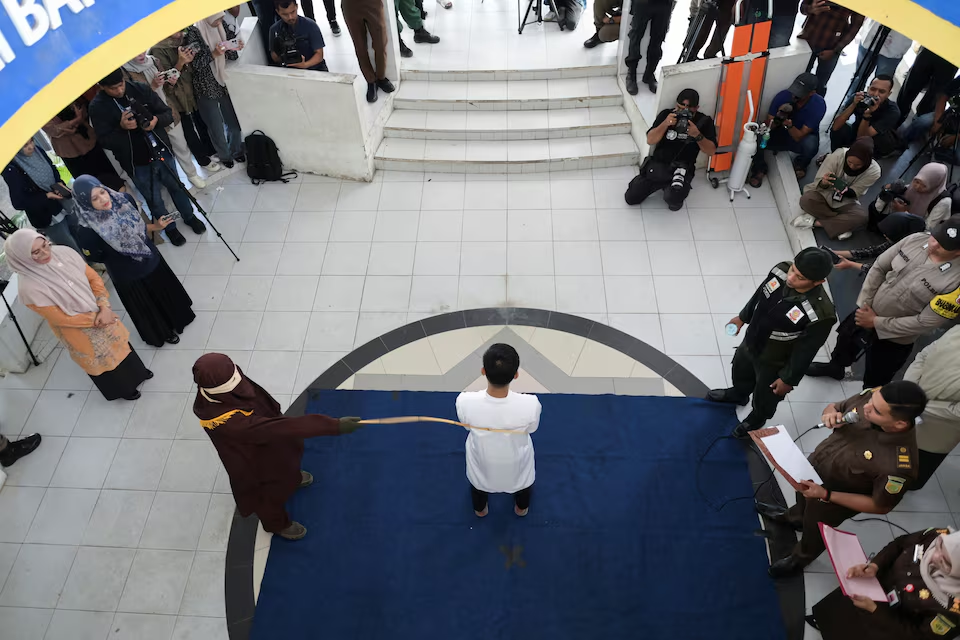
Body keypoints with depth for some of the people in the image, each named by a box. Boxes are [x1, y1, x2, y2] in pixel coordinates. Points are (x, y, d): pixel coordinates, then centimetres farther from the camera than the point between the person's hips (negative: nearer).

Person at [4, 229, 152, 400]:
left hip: (100, 314, 5)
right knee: (102, 361, 20)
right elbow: (61, 318, -22)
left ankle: (137, 372, 57)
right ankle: (123, 388, 48)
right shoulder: (29, 288, -31)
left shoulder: (63, 253, -19)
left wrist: (104, 307, -19)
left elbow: (94, 278, -8)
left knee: (118, 345, 29)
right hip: (78, 332, -5)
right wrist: (95, 320, -18)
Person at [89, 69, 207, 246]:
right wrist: (122, 128, -29)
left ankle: (189, 217, 46)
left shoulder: (141, 89, -7)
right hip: (137, 163, -2)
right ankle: (170, 228, 37)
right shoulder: (97, 107, -12)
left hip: (162, 152, 2)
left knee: (176, 187, 21)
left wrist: (156, 120, -25)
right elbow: (106, 141, -13)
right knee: (154, 199, 13)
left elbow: (168, 114, -3)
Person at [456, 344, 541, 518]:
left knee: (478, 480, 37)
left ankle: (480, 509, 67)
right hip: (517, 462, 0)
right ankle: (522, 508, 67)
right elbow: (531, 428, -14)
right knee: (523, 480, 37)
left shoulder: (465, 402, -38)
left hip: (482, 462, 0)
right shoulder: (530, 404, -38)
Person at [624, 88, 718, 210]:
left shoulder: (704, 121, 0)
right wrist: (665, 124, -21)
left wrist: (697, 135, -22)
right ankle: (659, 184, 25)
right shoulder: (666, 114, 2)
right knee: (631, 198, -3)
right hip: (656, 165, 3)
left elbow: (711, 151, -6)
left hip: (681, 169, -3)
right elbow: (650, 140, -6)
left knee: (673, 200, -33)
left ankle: (675, 193, 9)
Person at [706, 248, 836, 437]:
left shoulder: (821, 314, -40)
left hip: (774, 362, -5)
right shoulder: (781, 270, -24)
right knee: (740, 371, 35)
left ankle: (756, 419, 59)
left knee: (765, 396, 25)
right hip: (750, 342, 5)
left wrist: (789, 379, -12)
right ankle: (738, 394, 69)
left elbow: (805, 351, -25)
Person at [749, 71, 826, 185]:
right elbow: (768, 126, -18)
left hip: (803, 138, -1)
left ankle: (800, 164, 1)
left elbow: (799, 137, -28)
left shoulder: (819, 105, -25)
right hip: (781, 135, 1)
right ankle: (760, 168, 1)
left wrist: (789, 125, -48)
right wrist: (777, 119, -40)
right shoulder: (783, 95, -21)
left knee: (810, 144, -37)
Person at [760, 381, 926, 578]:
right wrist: (830, 414, -29)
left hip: (835, 498, -5)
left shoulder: (900, 464, -42)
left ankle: (800, 559, 59)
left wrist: (825, 495, -30)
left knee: (813, 530, 26)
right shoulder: (872, 397, -27)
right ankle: (794, 517, 71)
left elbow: (880, 506, -25)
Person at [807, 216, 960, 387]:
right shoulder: (916, 240, -18)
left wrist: (877, 323, -20)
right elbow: (878, 268, -6)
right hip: (867, 311, 5)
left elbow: (926, 322, -26)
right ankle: (834, 367, 65)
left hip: (894, 339, -5)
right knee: (844, 341, 32)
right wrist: (864, 304, -13)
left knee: (874, 382, 17)